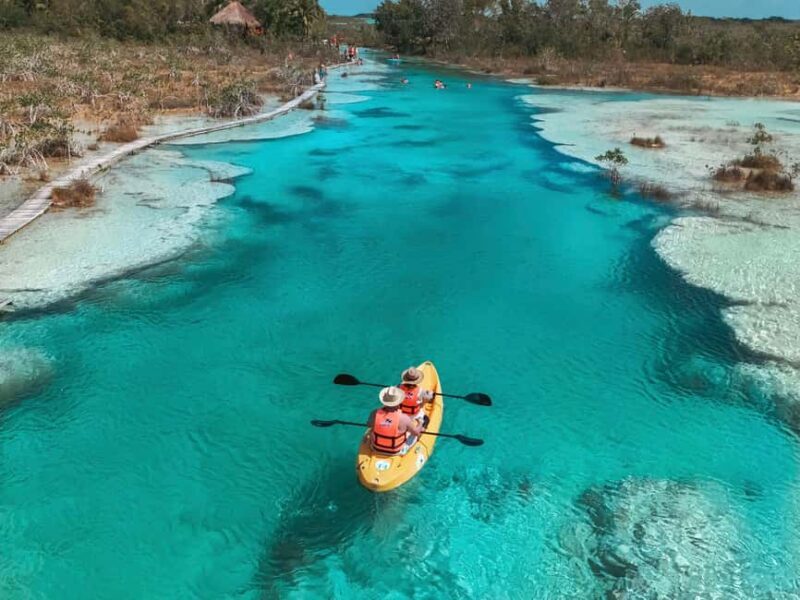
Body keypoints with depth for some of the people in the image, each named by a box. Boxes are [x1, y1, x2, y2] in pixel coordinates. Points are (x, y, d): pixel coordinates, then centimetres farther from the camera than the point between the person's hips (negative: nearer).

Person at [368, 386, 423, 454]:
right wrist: (420, 425, 12)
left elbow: (369, 424, 1)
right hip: (397, 452, -2)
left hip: (376, 448, 2)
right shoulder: (404, 418, -29)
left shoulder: (375, 414, -23)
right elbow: (416, 433, -11)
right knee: (414, 434, 22)